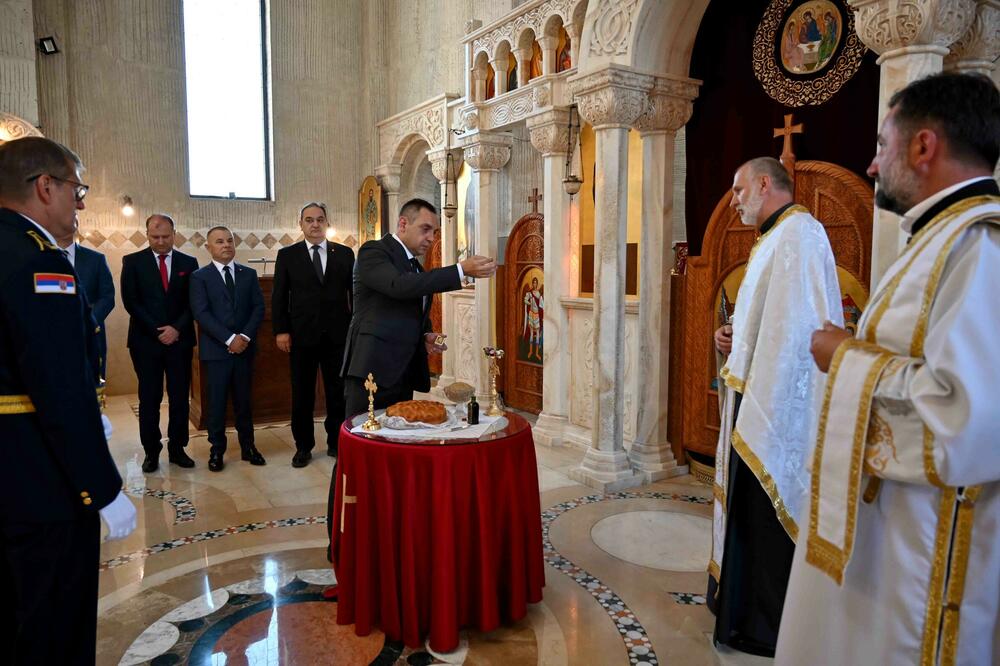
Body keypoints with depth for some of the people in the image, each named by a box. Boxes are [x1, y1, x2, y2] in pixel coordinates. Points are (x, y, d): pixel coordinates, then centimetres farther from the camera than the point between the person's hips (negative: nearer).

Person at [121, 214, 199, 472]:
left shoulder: (188, 263, 6)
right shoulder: (132, 261, 3)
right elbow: (130, 301, -3)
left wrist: (177, 328, -11)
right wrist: (157, 331, -10)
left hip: (179, 341, 1)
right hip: (146, 341, -1)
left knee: (180, 398, 5)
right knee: (149, 399, 5)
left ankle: (177, 448, 15)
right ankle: (151, 451, 15)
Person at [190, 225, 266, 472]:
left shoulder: (249, 274, 10)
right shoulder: (200, 276, 1)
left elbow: (259, 307, 4)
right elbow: (201, 313, -8)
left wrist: (246, 336, -10)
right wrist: (229, 339, -16)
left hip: (244, 347, 2)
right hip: (216, 349, -2)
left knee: (243, 399, 9)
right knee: (216, 401, 4)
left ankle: (248, 446, 19)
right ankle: (217, 449, 16)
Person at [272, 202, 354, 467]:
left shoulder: (345, 253, 5)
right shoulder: (287, 255, 4)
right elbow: (279, 296, 3)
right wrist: (280, 330, -4)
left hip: (338, 334, 1)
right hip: (301, 336, 0)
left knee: (338, 392, 8)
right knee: (302, 394, 9)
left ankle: (336, 442, 22)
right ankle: (303, 446, 22)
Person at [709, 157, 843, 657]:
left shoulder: (796, 235, -15)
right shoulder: (775, 238, 16)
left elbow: (791, 331, -23)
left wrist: (757, 416, -23)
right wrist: (736, 338, 4)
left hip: (777, 407, -10)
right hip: (759, 402, 10)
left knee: (767, 517, 2)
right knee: (749, 510, 18)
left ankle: (768, 628, 18)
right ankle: (746, 602, 34)